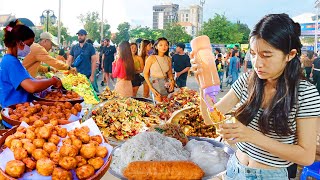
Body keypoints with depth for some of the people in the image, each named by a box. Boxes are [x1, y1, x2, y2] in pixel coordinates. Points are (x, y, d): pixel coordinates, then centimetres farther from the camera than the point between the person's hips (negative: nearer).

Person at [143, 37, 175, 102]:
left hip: (166, 85, 5)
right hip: (155, 84, -4)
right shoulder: (151, 58, -10)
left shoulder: (168, 59, 4)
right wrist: (151, 88, -14)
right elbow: (145, 74, -8)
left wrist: (172, 81, -6)